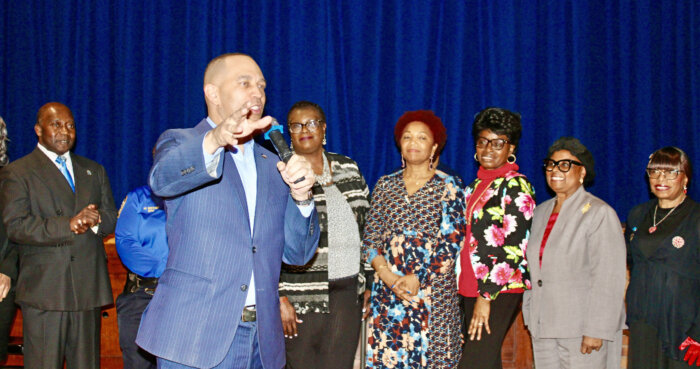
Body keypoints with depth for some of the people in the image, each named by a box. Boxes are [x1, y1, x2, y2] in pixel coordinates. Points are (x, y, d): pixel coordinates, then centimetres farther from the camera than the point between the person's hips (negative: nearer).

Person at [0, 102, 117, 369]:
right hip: (44, 291, -4)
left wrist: (95, 220, -9)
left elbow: (112, 219, 14)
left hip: (89, 287, 5)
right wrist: (68, 226, -19)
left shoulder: (94, 171, 20)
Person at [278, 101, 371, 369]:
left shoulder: (349, 168, 13)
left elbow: (365, 225, 18)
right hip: (301, 297, -4)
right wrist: (278, 296, -13)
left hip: (347, 295, 4)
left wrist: (368, 282, 14)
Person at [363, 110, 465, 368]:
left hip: (433, 291, -3)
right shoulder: (385, 185, 11)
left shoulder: (449, 186, 1)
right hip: (386, 292, 3)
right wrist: (389, 277, -9)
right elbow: (370, 239, 7)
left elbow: (451, 242, -6)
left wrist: (418, 279, -14)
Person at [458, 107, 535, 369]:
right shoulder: (477, 185, 16)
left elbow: (513, 247, -15)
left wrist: (487, 295, -17)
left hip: (499, 290, -8)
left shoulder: (515, 185, -8)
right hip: (472, 287, 8)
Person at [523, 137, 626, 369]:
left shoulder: (599, 213, -8)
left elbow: (608, 279, -13)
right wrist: (530, 318, 14)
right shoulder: (541, 212, 14)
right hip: (542, 328, 6)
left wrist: (596, 331, -17)